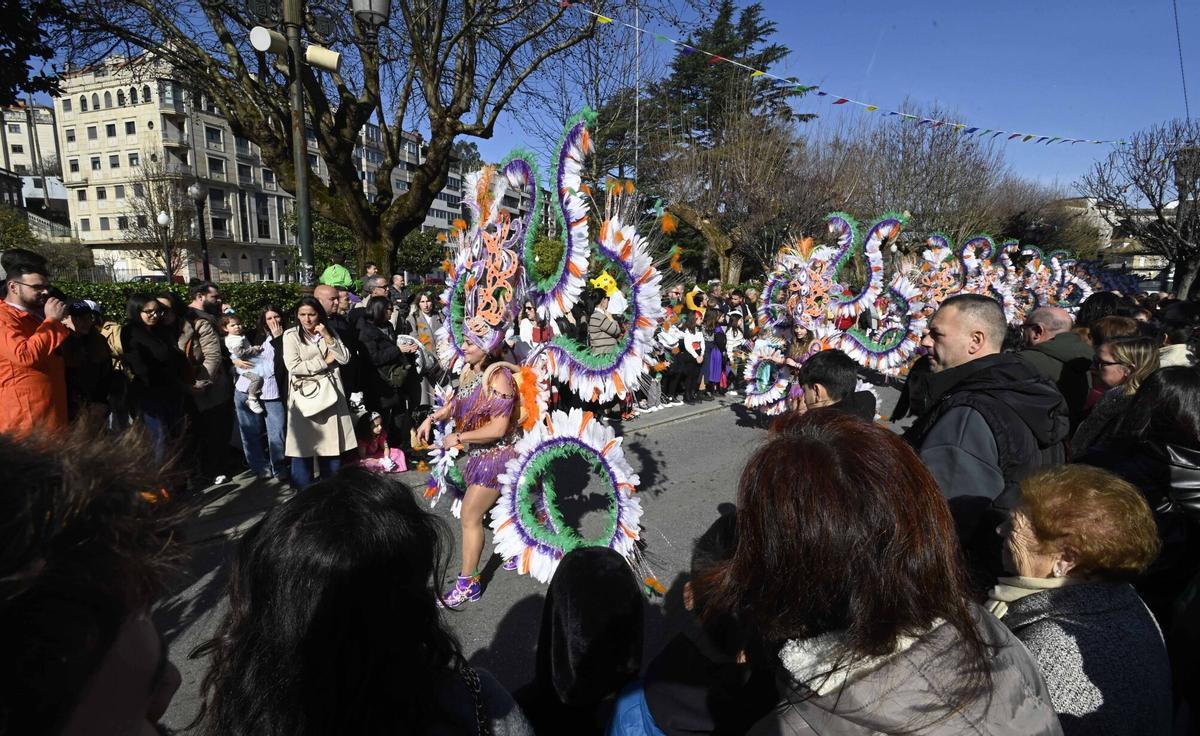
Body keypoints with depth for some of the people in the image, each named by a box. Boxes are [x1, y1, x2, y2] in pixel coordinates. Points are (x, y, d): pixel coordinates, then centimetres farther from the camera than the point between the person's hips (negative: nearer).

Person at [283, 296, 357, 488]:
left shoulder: (330, 332, 11)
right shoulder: (291, 335, -2)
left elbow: (345, 359, 0)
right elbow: (293, 367, -13)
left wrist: (327, 337, -10)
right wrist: (324, 361, -8)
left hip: (329, 395, 3)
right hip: (304, 397, -3)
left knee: (332, 444, 8)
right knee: (304, 446, 1)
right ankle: (304, 491, 13)